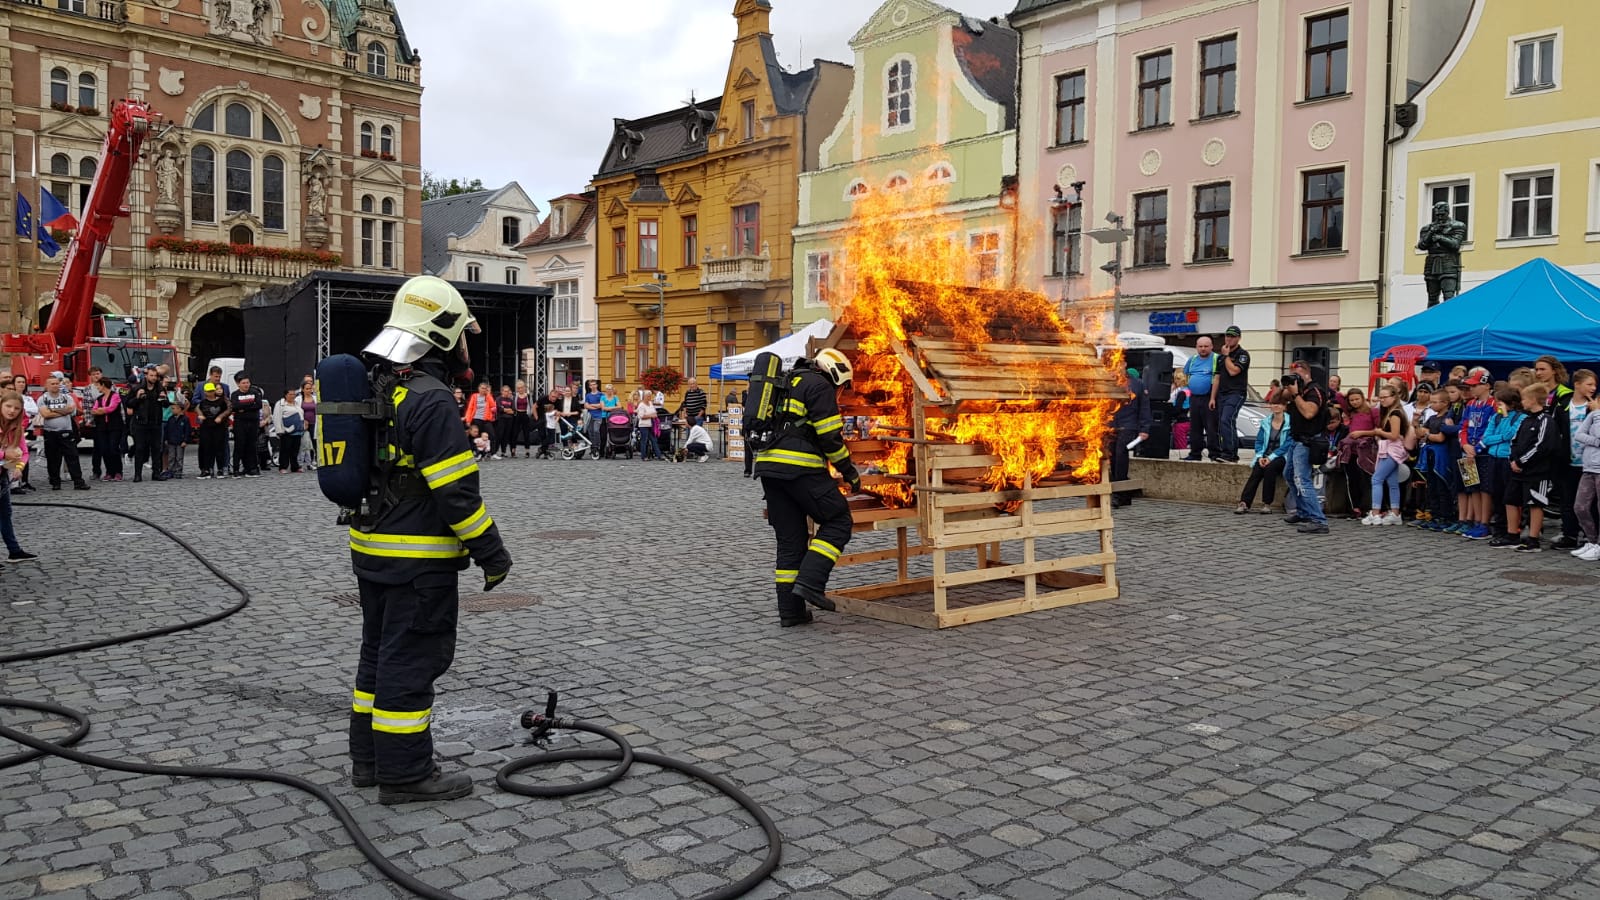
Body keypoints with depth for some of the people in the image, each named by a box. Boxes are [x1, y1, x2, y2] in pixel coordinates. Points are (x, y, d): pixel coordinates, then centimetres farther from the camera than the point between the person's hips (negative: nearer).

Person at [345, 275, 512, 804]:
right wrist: (491, 552, -16)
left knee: (380, 652, 19)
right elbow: (455, 491, -23)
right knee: (412, 660, 0)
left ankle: (368, 758, 30)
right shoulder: (430, 400, -21)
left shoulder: (377, 388, 10)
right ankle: (405, 774, 9)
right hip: (417, 560, -10)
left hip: (372, 551, 10)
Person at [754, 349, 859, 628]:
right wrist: (849, 471, 1)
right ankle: (810, 583, -11)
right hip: (800, 468, -8)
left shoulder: (786, 384, 27)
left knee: (789, 539, 11)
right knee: (837, 521, 3)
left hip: (768, 467, 9)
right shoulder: (819, 385, -1)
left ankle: (790, 611, 11)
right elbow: (830, 435, -8)